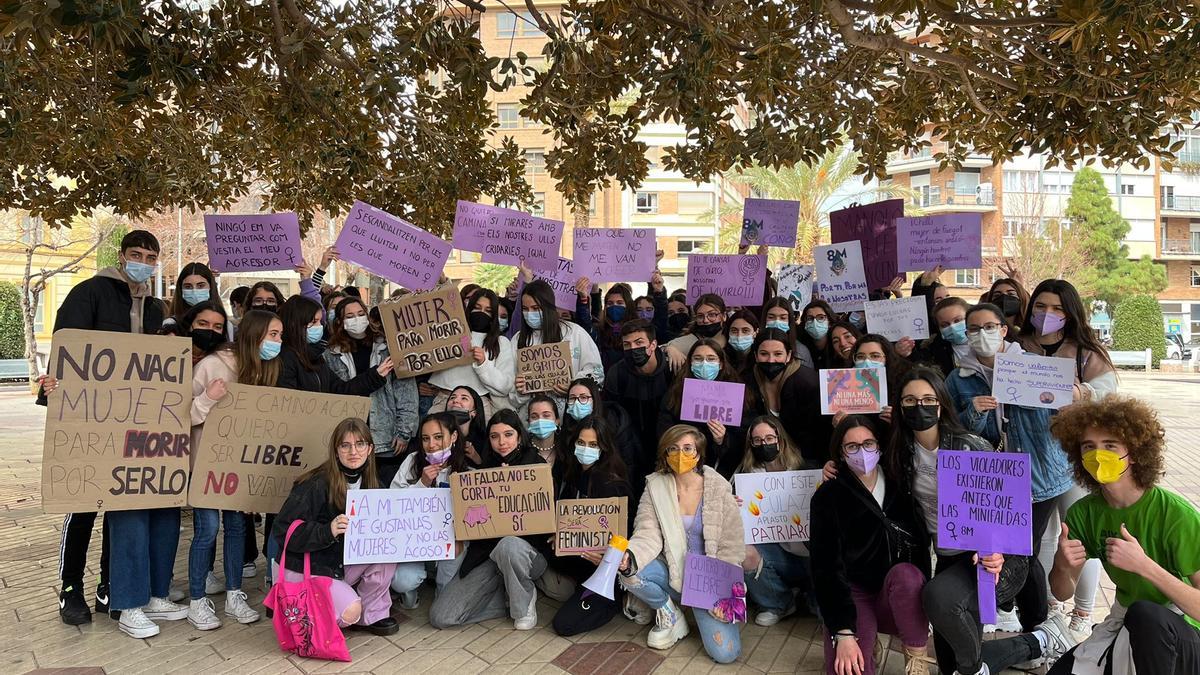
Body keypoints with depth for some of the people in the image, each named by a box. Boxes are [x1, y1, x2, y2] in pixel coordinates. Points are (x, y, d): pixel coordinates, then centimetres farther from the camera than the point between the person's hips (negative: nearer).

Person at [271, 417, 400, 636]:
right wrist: (328, 531, -35)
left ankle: (371, 614, 0)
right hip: (304, 570, -6)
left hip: (341, 564, 6)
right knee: (350, 611, -25)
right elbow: (283, 530, -23)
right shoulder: (317, 484, -20)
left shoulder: (369, 484, 3)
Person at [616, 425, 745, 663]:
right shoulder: (655, 486, -4)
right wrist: (630, 556, -35)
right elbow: (648, 535, -13)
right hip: (671, 572, 2)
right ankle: (669, 614, 2)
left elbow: (731, 548, -7)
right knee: (628, 574, -29)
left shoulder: (718, 490, -8)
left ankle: (702, 612, 16)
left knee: (725, 652, -18)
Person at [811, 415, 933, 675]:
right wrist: (843, 632, -21)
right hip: (852, 593, -2)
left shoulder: (900, 486, 2)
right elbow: (827, 567, -12)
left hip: (900, 596, 2)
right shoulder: (828, 496, -7)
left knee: (904, 573, -33)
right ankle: (865, 639, 9)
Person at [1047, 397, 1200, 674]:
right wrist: (1062, 565, -22)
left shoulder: (1178, 515, -23)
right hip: (1124, 625, 5)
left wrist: (1144, 565, -36)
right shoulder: (1084, 513, -7)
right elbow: (1063, 593, 1)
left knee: (1145, 613, -36)